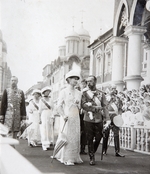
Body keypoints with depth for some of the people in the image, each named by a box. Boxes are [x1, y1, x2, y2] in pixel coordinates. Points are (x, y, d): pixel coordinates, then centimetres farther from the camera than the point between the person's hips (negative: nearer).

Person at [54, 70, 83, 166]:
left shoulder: (78, 93, 12)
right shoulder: (64, 91, -2)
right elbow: (59, 105, -6)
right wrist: (63, 116, -18)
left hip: (76, 117, 5)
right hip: (67, 117, -5)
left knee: (76, 137, 5)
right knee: (67, 137, -4)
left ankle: (74, 157, 13)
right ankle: (66, 158, 0)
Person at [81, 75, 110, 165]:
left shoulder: (101, 93, 7)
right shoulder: (85, 93, 4)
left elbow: (105, 107, 1)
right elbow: (83, 105, -9)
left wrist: (107, 119, -9)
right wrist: (96, 108, -15)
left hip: (99, 120, 1)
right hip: (88, 120, -1)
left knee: (98, 138, 4)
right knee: (90, 139, 2)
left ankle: (92, 152, 31)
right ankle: (92, 158, 14)